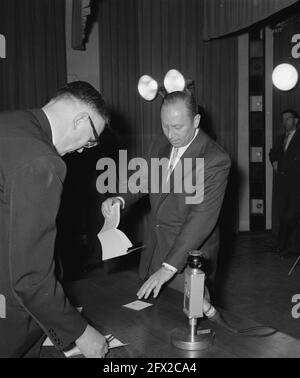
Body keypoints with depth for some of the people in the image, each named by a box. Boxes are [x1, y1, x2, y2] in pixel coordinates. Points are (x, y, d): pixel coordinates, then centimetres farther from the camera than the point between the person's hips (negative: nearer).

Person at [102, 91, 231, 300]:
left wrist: (169, 267, -32)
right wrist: (119, 198, -6)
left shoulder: (216, 160, -20)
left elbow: (201, 218, -26)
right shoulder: (161, 145, 3)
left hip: (190, 254, -6)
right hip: (156, 250, 6)